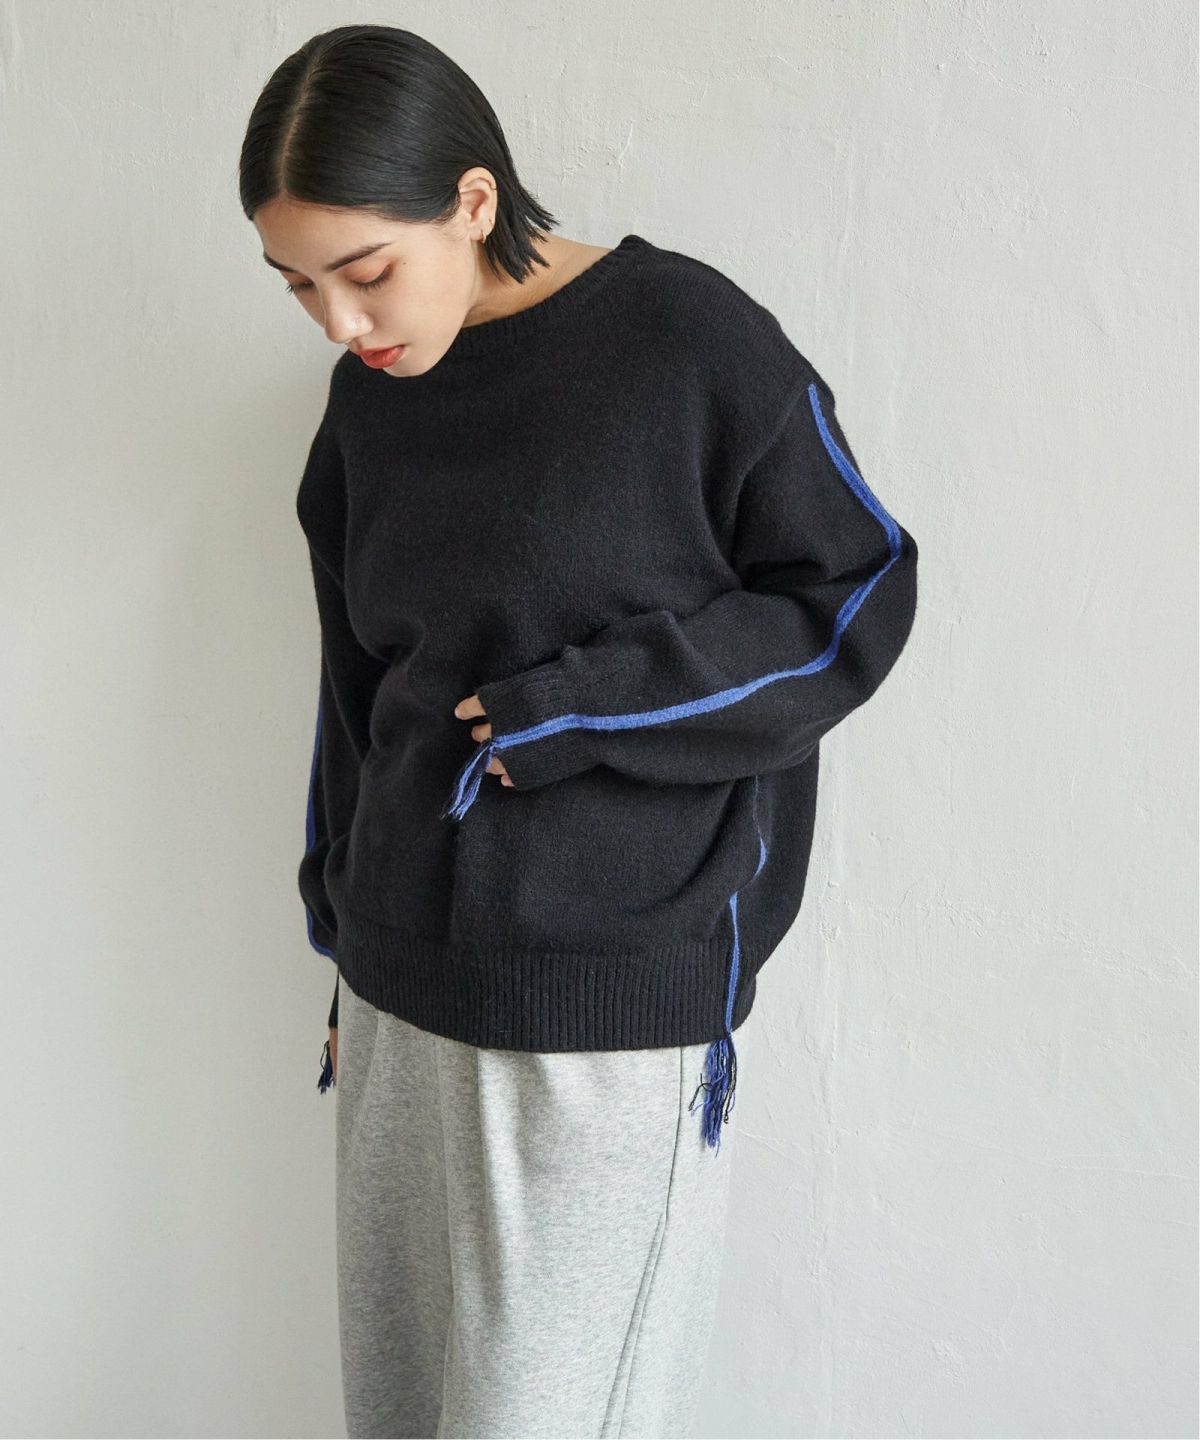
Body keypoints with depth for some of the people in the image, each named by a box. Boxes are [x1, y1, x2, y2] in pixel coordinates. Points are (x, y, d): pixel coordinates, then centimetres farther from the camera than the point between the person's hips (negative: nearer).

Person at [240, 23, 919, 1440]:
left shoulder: (689, 340, -11)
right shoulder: (371, 393, 7)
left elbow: (855, 597, -5)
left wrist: (586, 710, -15)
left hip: (612, 1013, -6)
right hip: (404, 985, 6)